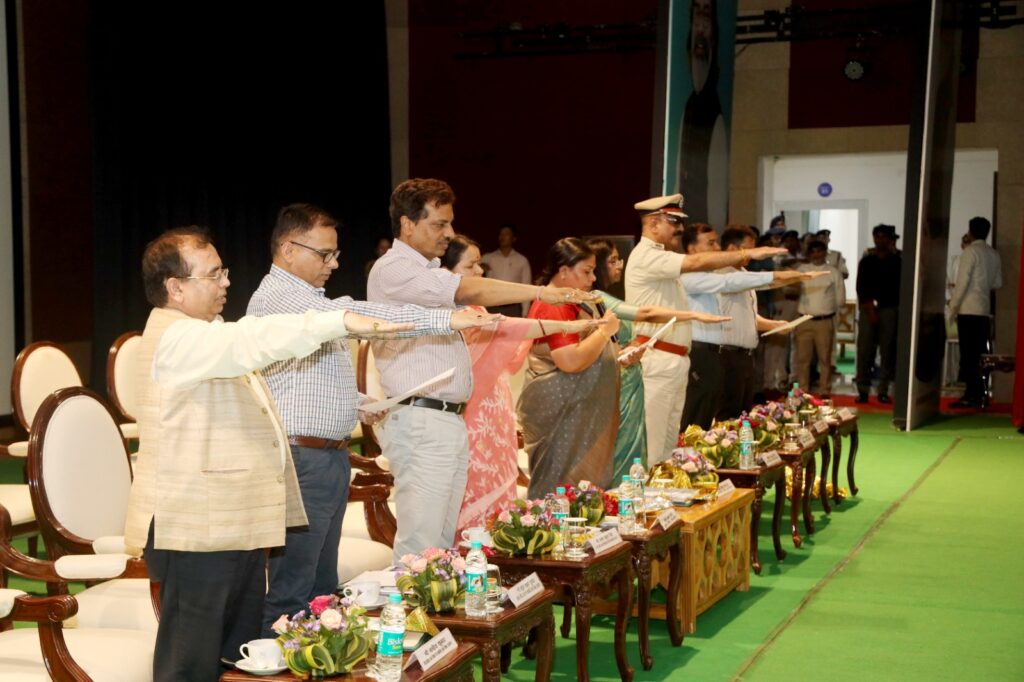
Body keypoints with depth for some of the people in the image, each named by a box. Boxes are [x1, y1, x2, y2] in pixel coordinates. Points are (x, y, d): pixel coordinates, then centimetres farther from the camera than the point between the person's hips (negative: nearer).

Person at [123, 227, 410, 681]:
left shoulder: (204, 333, 19)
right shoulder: (174, 338, -16)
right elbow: (252, 341, -33)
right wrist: (342, 321, -38)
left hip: (236, 523, 10)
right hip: (196, 529, -10)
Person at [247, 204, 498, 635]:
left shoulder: (309, 298, 20)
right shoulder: (277, 296, -14)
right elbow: (351, 316, -29)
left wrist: (357, 403, 10)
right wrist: (446, 319, -32)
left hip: (330, 455, 10)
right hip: (301, 457, -10)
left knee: (322, 584, 15)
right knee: (291, 592, -5)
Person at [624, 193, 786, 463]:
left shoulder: (659, 257, 21)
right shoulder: (646, 256, -13)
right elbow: (698, 262, -22)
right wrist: (746, 254, -19)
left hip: (674, 360, 10)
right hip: (657, 360, -10)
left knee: (668, 443, 12)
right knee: (651, 444, -9)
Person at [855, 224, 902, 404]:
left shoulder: (897, 260, 8)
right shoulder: (866, 261, 9)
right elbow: (861, 287, 2)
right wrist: (869, 308, -6)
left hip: (890, 310, 0)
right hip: (868, 309, 0)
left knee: (888, 351, -2)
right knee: (865, 350, -3)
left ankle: (883, 391, 3)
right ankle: (863, 390, 3)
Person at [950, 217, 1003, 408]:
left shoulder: (970, 252, -8)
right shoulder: (993, 254, 10)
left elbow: (962, 281, -13)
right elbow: (997, 283, 16)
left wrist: (953, 305, -5)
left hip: (968, 310, -6)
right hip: (985, 310, 6)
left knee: (968, 354, -4)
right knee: (978, 353, 10)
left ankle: (971, 395, -5)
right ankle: (978, 394, 11)